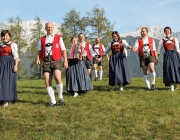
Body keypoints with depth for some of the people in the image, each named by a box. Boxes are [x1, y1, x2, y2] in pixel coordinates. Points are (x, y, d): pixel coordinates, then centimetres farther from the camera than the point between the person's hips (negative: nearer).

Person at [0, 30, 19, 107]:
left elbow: (16, 56, -5)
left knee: (8, 80, -6)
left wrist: (16, 65, -15)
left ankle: (7, 99, -2)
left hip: (9, 64, -5)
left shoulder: (12, 45, 2)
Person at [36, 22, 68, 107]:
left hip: (56, 60, -2)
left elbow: (63, 50, 9)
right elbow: (39, 51, 14)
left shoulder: (58, 38, 13)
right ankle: (53, 101, 5)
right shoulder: (42, 39, 18)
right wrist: (38, 59, -5)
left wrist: (65, 61, -1)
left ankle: (61, 97, -2)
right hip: (46, 61, 3)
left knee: (57, 78, -23)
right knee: (47, 82, -5)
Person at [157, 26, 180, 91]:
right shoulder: (162, 40, 9)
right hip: (167, 56, -1)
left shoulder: (175, 39, 10)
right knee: (169, 69, -11)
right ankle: (172, 86, -12)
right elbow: (159, 50, 10)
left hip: (174, 55, 1)